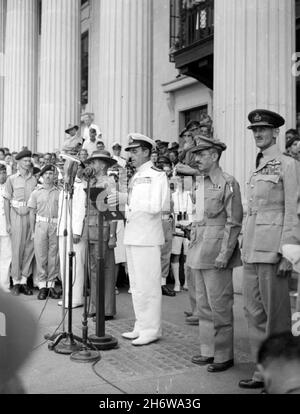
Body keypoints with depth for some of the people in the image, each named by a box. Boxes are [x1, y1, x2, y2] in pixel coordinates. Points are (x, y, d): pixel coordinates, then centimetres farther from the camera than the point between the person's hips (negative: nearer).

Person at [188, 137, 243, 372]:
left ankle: (224, 355, 9)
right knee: (203, 304, 13)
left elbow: (234, 222, -12)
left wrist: (224, 254, -16)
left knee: (219, 305, -2)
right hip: (198, 251, 8)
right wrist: (193, 245, 16)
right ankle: (208, 351, 23)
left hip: (216, 250, -8)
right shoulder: (200, 183, 14)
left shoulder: (228, 183, -9)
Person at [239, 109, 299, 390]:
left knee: (275, 313, 1)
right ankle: (262, 370, 20)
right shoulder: (257, 169, 16)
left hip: (272, 247, -7)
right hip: (251, 247, 7)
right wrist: (245, 247, 16)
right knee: (254, 311, 9)